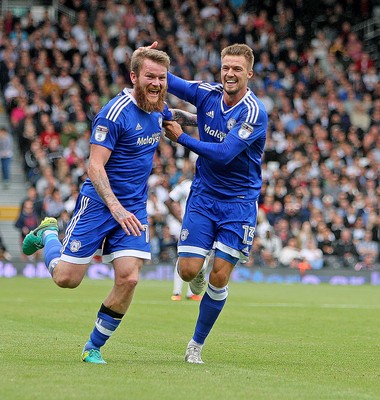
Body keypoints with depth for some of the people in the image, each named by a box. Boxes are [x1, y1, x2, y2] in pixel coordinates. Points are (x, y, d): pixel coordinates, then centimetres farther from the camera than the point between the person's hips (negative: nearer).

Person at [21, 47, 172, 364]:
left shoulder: (159, 109, 4)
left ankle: (94, 347, 6)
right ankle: (49, 233, 33)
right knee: (66, 277, -1)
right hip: (98, 203, -5)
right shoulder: (115, 113, -19)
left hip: (135, 208, 5)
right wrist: (116, 208, -34)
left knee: (128, 279, -12)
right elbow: (95, 165, -24)